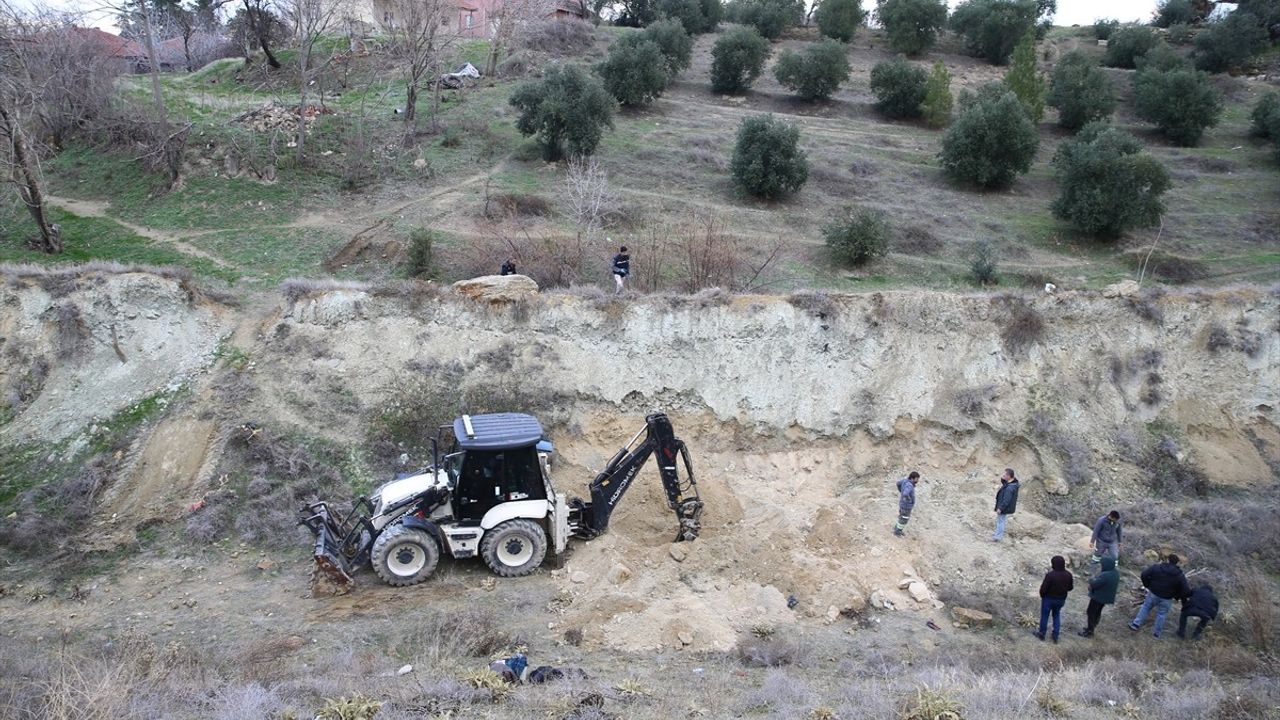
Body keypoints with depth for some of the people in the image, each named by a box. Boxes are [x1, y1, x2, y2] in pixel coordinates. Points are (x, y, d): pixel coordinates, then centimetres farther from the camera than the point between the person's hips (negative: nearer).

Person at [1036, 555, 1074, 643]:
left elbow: (1043, 588, -22)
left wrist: (1042, 595, -2)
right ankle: (1055, 635, 28)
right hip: (1061, 599, 5)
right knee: (1057, 615, 24)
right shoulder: (1068, 575, -11)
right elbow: (1070, 588, 2)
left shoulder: (1050, 575, -30)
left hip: (1049, 599, -5)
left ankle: (1042, 634, 29)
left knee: (1044, 616, 14)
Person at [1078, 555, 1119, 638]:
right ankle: (1091, 627, 39)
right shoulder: (1116, 572, -5)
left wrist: (1092, 579, -6)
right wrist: (1095, 579, -4)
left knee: (1090, 612, 8)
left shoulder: (1105, 576, -35)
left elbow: (1094, 584, -25)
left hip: (1098, 597, -9)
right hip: (1107, 597, 9)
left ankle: (1089, 631, 18)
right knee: (1097, 612, 24)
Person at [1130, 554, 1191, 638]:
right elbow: (1186, 590, -11)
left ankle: (1136, 624, 15)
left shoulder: (1156, 567, -9)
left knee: (1145, 607, 20)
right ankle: (1157, 633, 24)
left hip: (1153, 594, 0)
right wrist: (1178, 596, 6)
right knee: (1161, 614, 16)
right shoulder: (1180, 576, -9)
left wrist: (1147, 585, 6)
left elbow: (1144, 575, -9)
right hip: (1166, 599, 0)